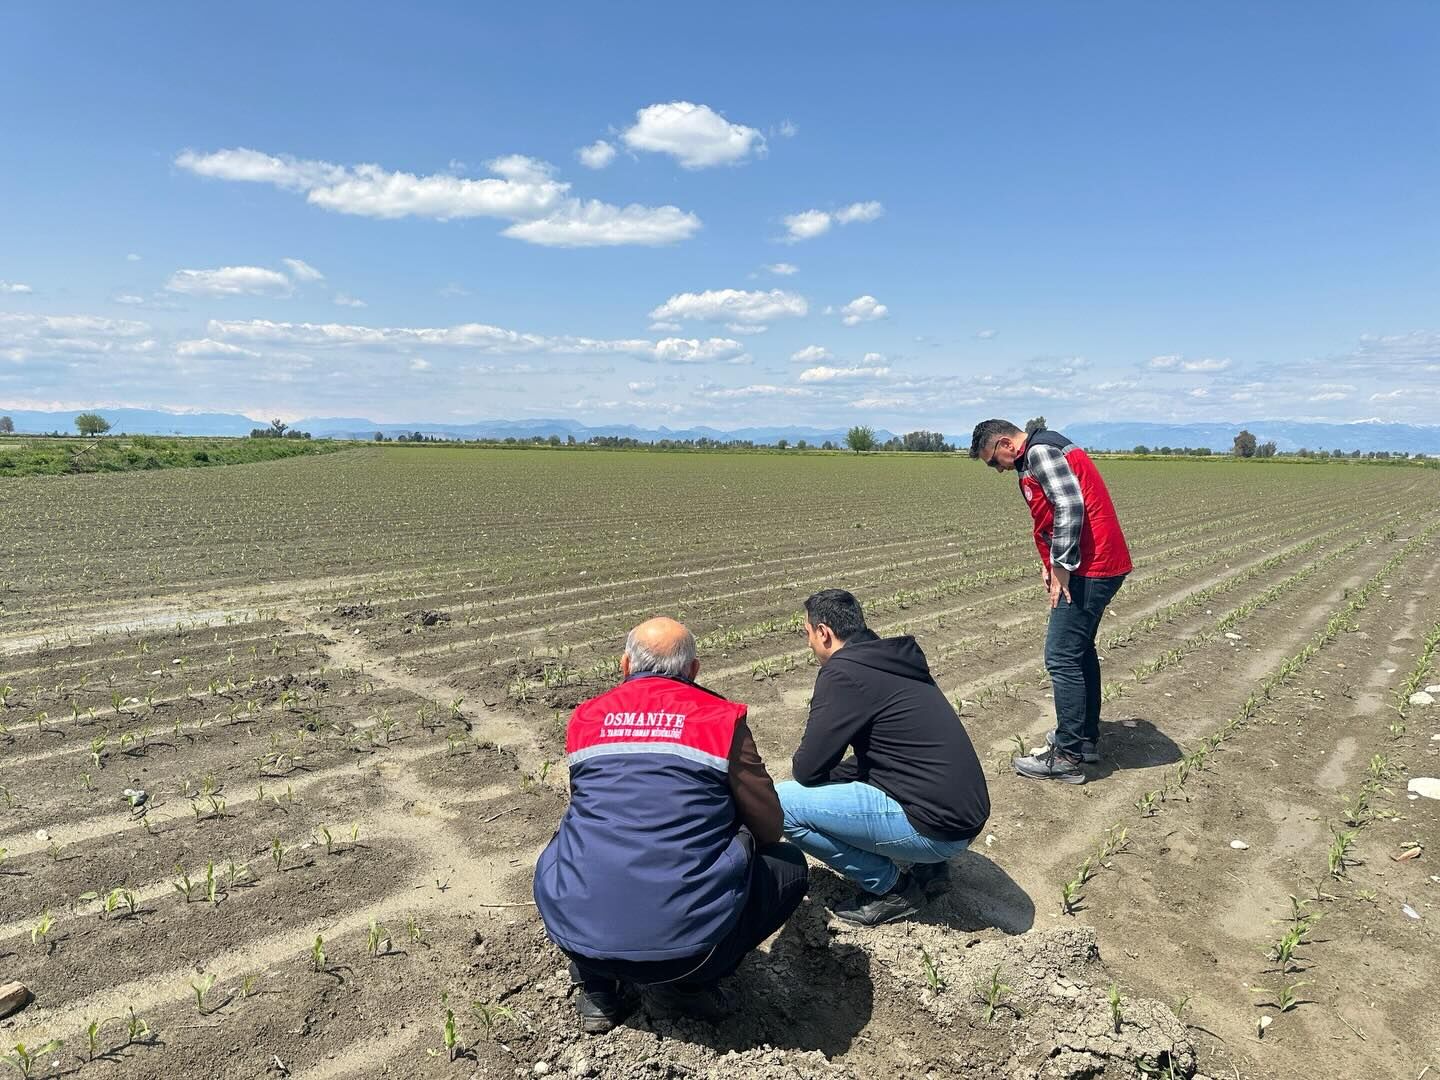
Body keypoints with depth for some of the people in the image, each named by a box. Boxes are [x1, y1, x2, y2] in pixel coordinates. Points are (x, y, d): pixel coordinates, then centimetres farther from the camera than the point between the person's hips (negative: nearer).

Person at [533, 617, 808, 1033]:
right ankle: (685, 986, 10)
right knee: (789, 864, 20)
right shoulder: (722, 718, -1)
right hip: (686, 940, -3)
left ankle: (597, 987, 20)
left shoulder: (585, 717, 9)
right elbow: (769, 829, 7)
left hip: (575, 933, 4)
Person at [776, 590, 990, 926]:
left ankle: (891, 888, 3)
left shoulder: (843, 672, -15)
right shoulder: (893, 659, 12)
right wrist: (833, 774, 16)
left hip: (935, 829, -9)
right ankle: (927, 867, 19)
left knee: (781, 803, -10)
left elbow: (807, 769, -12)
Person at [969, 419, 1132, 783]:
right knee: (1080, 651, 19)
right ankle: (1087, 739, 31)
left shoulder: (1039, 451, -13)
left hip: (1090, 569, -11)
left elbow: (1070, 507, -23)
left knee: (1062, 657, -6)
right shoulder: (1038, 457, 19)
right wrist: (1050, 564, 9)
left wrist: (1061, 568, -19)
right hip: (1101, 564, 11)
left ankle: (1067, 756, 1)